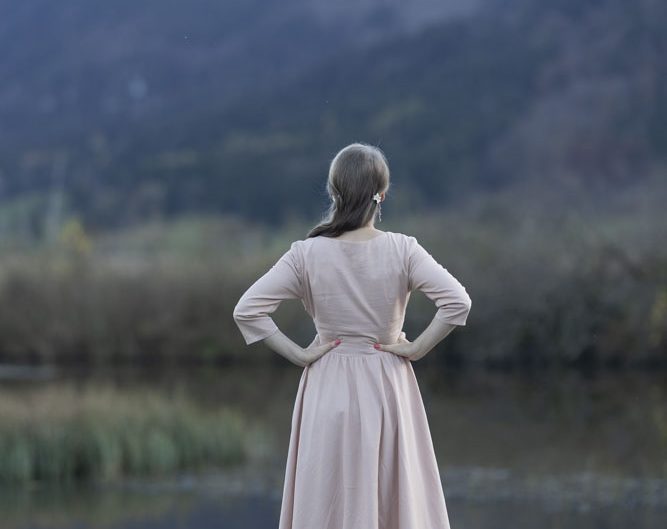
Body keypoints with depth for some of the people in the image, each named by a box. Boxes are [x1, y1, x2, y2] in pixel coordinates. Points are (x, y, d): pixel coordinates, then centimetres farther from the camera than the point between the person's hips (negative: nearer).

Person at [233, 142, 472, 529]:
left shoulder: (307, 254, -8)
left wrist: (299, 354, -3)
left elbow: (246, 311, -11)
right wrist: (416, 349, -6)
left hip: (329, 393, 0)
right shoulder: (402, 250, -9)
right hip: (387, 391, 0)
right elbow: (458, 301, -17)